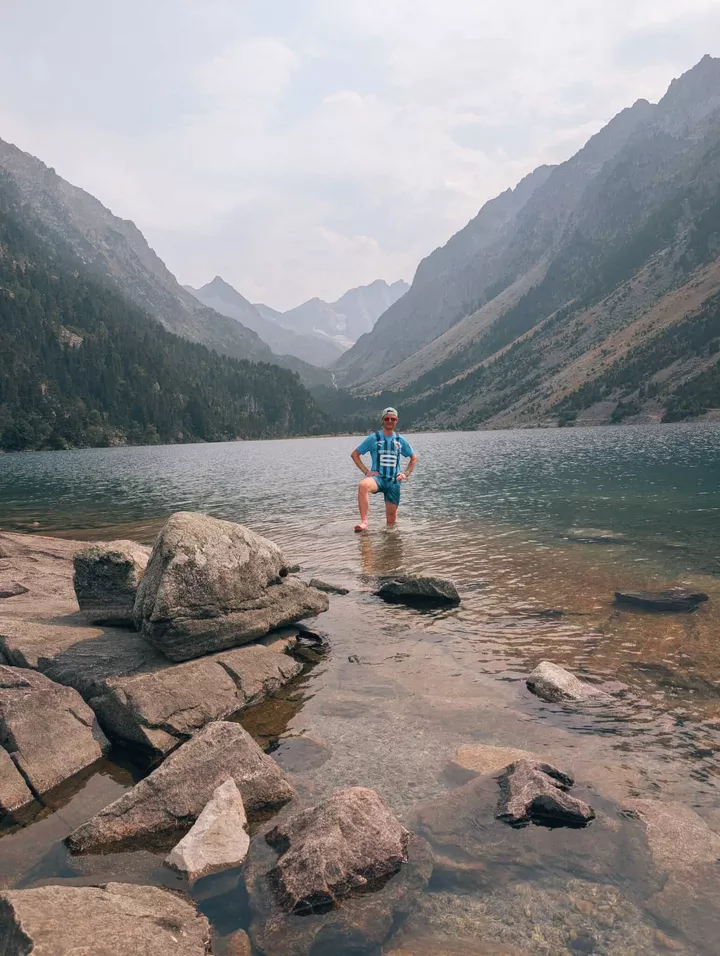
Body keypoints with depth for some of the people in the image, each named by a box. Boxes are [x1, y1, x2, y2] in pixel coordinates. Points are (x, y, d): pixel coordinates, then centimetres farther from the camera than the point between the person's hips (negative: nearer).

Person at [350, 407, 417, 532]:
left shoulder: (401, 440, 11)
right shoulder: (373, 438, 3)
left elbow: (414, 458, 23)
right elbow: (354, 454, 6)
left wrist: (406, 474, 8)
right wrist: (366, 471, -4)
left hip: (394, 481, 3)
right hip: (377, 477, -3)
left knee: (392, 514, 1)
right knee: (363, 486, -37)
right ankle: (364, 522, -40)